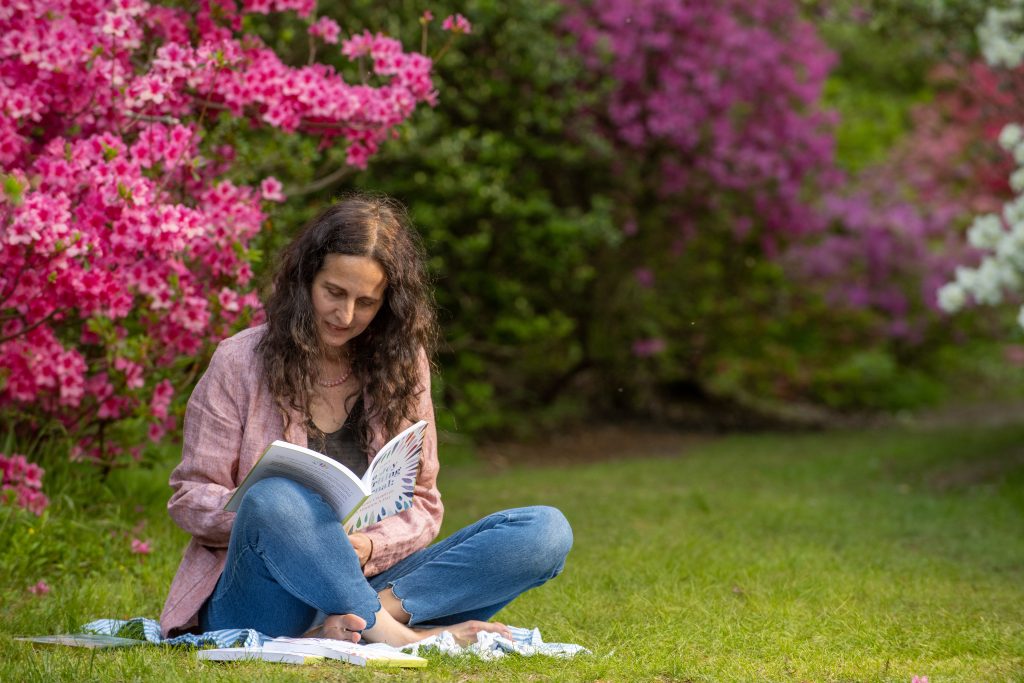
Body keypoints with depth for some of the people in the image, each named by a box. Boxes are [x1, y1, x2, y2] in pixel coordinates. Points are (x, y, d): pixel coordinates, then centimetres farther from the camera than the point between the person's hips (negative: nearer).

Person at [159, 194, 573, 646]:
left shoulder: (402, 365, 11)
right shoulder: (241, 361, 2)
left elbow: (421, 504, 10)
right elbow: (189, 497, 2)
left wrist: (369, 546, -13)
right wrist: (265, 516, -20)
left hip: (363, 582, 4)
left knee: (546, 530, -17)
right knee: (275, 497, -38)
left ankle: (361, 619, -32)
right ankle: (397, 636, -31)